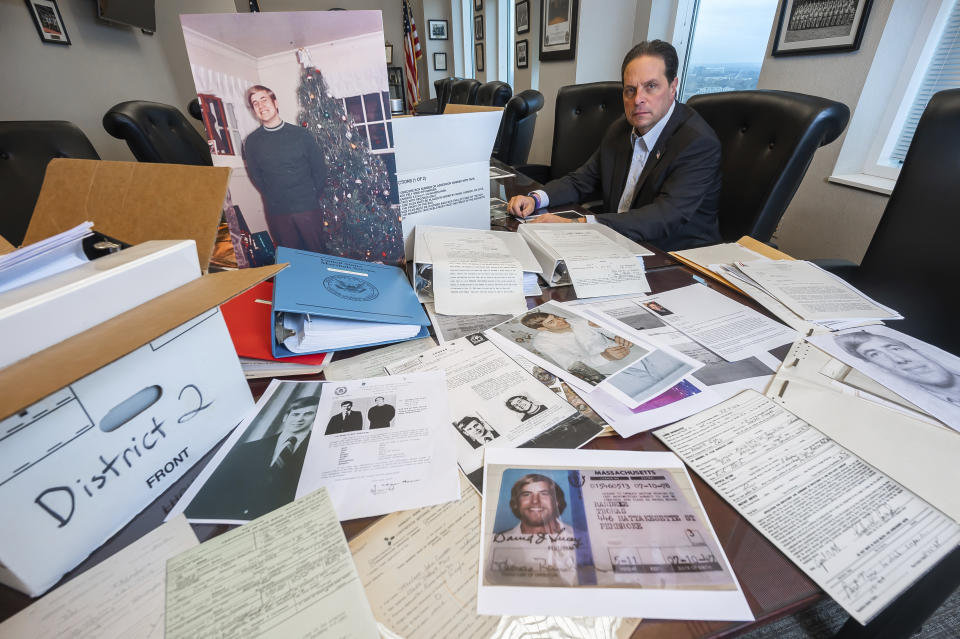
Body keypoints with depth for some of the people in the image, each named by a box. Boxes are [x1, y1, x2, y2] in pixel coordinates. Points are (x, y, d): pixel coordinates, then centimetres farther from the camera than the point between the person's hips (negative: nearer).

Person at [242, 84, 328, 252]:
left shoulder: (301, 134, 2)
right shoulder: (252, 142, 4)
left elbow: (319, 167, 4)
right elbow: (255, 176, 9)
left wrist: (313, 197, 2)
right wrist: (273, 199, 4)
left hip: (307, 207, -1)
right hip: (276, 213, 1)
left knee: (317, 252, 6)